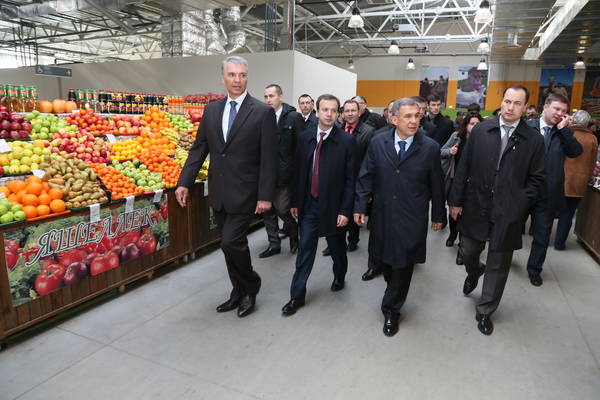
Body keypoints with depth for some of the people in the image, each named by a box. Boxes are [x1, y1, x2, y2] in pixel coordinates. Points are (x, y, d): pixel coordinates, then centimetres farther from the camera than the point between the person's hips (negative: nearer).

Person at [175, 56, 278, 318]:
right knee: (231, 244, 13)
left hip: (244, 193, -5)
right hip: (219, 193, 5)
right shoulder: (211, 110, 8)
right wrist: (184, 182, 2)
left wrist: (265, 196, -14)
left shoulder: (263, 112, -7)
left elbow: (269, 158, -10)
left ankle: (251, 287, 17)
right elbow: (198, 149, 10)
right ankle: (240, 293, 31)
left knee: (231, 242, -10)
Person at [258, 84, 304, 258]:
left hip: (284, 172, -4)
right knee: (267, 210, 10)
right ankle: (274, 244, 26)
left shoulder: (293, 117, -6)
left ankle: (294, 234, 29)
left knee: (283, 209, -2)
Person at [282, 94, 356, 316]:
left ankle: (339, 278, 45)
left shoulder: (347, 141, -9)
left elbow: (350, 179, -9)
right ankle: (297, 296, 17)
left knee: (337, 248, 17)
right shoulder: (304, 137, 1)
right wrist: (295, 202, 6)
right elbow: (298, 172, 6)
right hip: (309, 204, 2)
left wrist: (345, 211, -12)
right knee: (305, 250, 7)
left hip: (333, 205, -2)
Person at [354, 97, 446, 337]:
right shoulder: (378, 143, -2)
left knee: (403, 264, 7)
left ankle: (391, 310, 25)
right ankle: (395, 292, 43)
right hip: (383, 215, 2)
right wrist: (360, 206, -2)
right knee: (386, 259, 15)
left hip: (412, 218, -2)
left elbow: (436, 185, 0)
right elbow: (366, 177, 2)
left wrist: (438, 215, 5)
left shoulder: (430, 147, -7)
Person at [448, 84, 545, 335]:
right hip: (476, 206, 1)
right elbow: (464, 168, 1)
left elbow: (536, 179, 3)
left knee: (498, 265, 9)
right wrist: (456, 201, -1)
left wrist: (519, 205, -8)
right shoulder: (480, 131, 0)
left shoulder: (534, 140, -2)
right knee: (469, 252, 15)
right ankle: (473, 273, 52)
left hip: (508, 213, 0)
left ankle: (485, 312, 27)